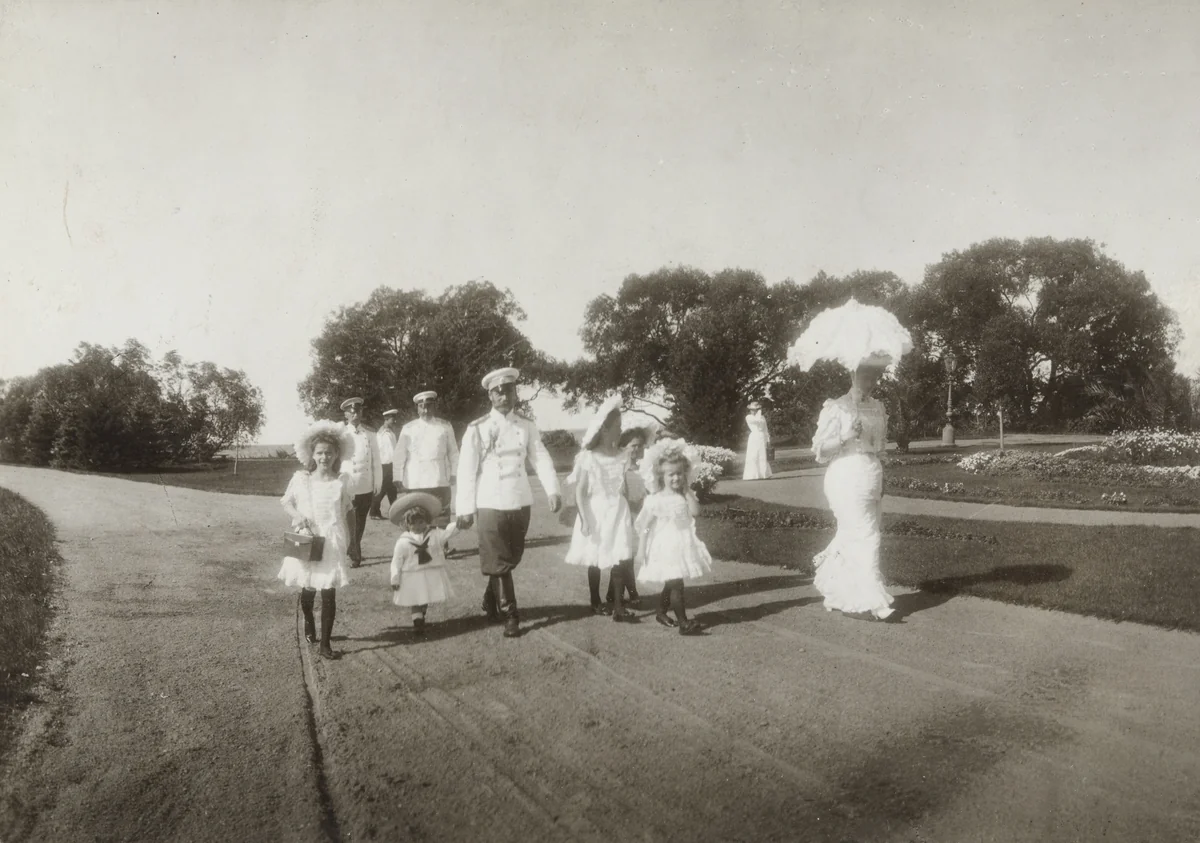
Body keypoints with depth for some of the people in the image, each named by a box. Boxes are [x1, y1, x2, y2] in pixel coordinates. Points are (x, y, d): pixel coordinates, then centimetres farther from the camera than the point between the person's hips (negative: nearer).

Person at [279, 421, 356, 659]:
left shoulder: (340, 482, 0)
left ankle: (325, 642, 9)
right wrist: (296, 515, -10)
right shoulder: (300, 479, -2)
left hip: (332, 543, 0)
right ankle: (308, 622, 43)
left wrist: (351, 541, 9)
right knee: (308, 590, 10)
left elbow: (347, 512, 8)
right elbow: (286, 501, 10)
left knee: (329, 593, -3)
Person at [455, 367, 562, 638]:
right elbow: (466, 470, -5)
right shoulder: (477, 429, -4)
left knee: (511, 559, 14)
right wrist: (465, 509, -8)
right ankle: (510, 616, 8)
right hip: (491, 504, -3)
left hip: (521, 503, 4)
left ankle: (491, 604, 35)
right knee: (498, 562, 0)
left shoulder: (527, 426, 5)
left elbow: (541, 458, -4)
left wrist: (553, 490, -19)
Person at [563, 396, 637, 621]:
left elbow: (624, 488, 10)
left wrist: (630, 515, 10)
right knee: (595, 561, 9)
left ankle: (618, 607, 0)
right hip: (595, 513, -3)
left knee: (620, 559, -5)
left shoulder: (621, 457, 3)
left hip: (618, 512, 3)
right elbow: (580, 491, -10)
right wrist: (584, 519, -16)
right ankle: (596, 602, 26)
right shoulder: (588, 458, -10)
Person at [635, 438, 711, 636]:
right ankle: (684, 623, -6)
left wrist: (687, 491, -11)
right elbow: (642, 525, -9)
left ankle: (661, 612, 36)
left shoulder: (686, 495, 3)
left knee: (671, 584, 18)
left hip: (683, 545, 6)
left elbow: (695, 511, -16)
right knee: (676, 584, -8)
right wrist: (641, 548, -11)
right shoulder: (655, 500, -13)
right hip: (665, 546, -6)